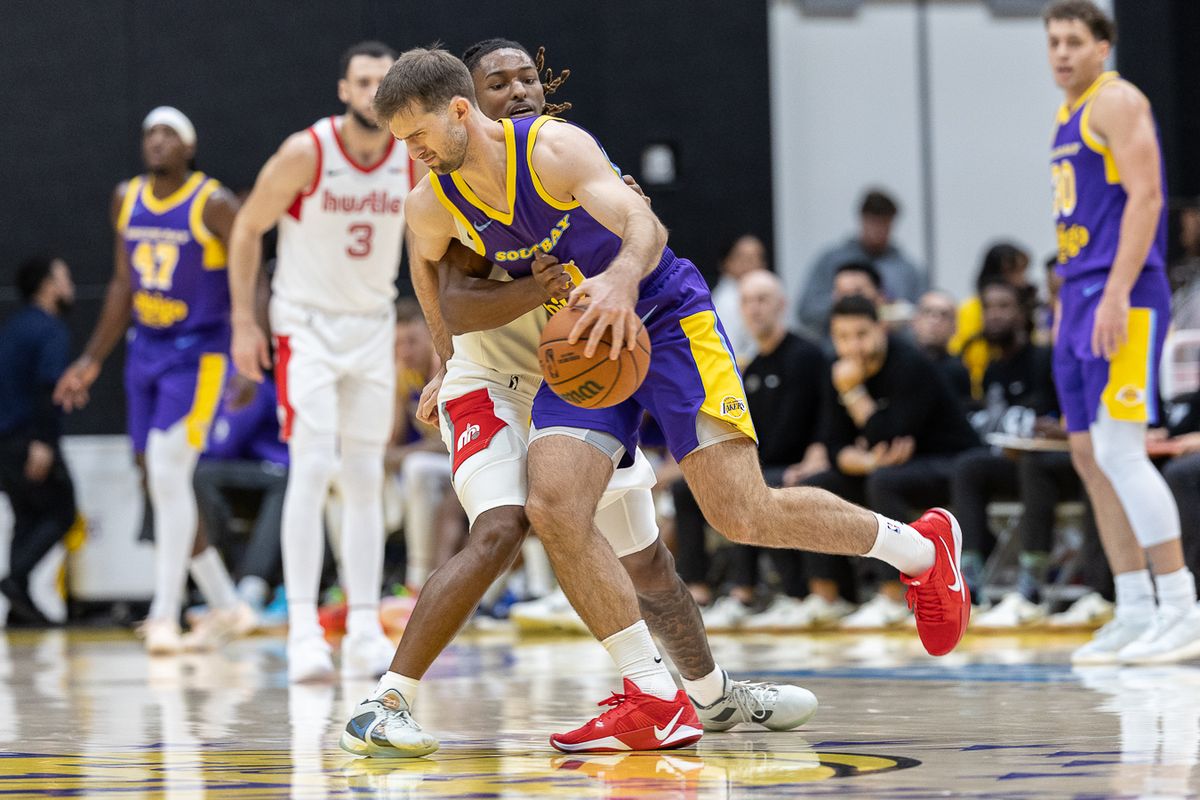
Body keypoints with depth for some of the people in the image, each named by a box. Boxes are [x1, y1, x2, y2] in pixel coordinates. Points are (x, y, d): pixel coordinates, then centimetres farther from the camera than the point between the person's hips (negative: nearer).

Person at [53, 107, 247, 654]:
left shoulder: (214, 205, -11)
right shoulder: (127, 200, 8)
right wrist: (92, 361, 17)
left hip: (198, 352, -7)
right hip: (146, 350, 7)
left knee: (169, 472, -18)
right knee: (160, 484, 9)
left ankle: (165, 614, -16)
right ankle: (224, 604, 23)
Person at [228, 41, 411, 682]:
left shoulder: (413, 160, -5)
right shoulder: (305, 154, -16)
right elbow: (248, 229, -6)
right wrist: (243, 321, -8)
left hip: (374, 328, 4)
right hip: (306, 325, -4)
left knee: (365, 479, 5)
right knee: (312, 468, -15)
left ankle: (364, 633, 8)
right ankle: (303, 631, -17)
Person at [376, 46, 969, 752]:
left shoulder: (555, 148, -20)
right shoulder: (432, 207, -3)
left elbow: (645, 226, -32)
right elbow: (433, 270, 21)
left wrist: (621, 278, -53)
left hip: (665, 315, -6)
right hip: (585, 342, 6)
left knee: (744, 515, -15)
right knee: (553, 508, -18)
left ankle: (923, 548, 10)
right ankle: (657, 701, -13)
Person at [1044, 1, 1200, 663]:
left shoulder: (1118, 101, -8)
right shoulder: (1069, 113, 20)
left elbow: (1145, 197, -17)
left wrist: (1117, 294, -24)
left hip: (1123, 297, -10)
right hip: (1079, 295, 10)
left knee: (1119, 450, -15)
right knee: (1089, 456, 8)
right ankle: (1134, 611, 12)